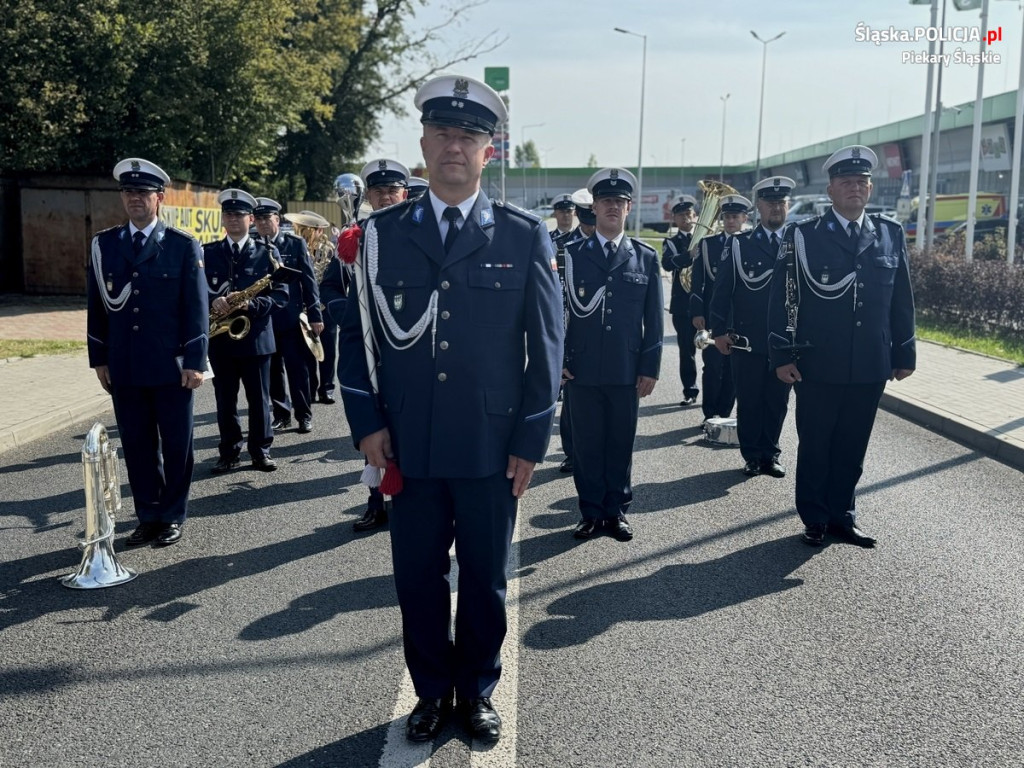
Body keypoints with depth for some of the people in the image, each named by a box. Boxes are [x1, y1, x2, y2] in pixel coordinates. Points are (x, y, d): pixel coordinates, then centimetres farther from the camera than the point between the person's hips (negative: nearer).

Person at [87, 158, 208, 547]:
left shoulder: (184, 245, -2)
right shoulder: (104, 244, 8)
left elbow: (196, 307, -4)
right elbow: (96, 306, 10)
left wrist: (194, 362, -9)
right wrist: (99, 359, 5)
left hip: (170, 366, -3)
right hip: (124, 367, 3)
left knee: (176, 445, 6)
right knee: (137, 446, 9)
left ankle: (173, 517, 19)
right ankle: (148, 518, 20)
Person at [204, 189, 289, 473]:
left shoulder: (268, 253, 3)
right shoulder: (208, 252, 8)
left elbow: (281, 293, -3)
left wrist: (251, 304, -18)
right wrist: (213, 302, -19)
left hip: (256, 336, -1)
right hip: (219, 337, 1)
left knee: (259, 399, 6)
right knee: (225, 401, 7)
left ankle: (260, 451, 16)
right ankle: (229, 452, 17)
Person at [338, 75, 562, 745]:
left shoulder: (525, 236, -1)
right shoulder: (383, 232, 3)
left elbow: (546, 345, -1)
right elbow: (357, 333, 6)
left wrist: (531, 440, -3)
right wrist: (367, 423, -2)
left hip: (492, 450, -1)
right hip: (408, 448, 1)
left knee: (485, 580, 13)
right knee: (418, 579, 12)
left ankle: (478, 691, 34)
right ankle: (432, 691, 33)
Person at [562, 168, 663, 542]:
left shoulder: (646, 257, 5)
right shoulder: (573, 254, 3)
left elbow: (654, 319, 5)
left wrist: (650, 368, 0)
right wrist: (558, 359, -2)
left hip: (627, 372, 1)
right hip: (582, 370, 0)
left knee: (621, 444, 9)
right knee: (587, 445, 6)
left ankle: (616, 510, 22)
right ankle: (591, 512, 18)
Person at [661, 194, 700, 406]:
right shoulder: (671, 242, 6)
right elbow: (668, 263, -16)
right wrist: (690, 254, -33)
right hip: (683, 305, 0)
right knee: (687, 350, 4)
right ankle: (690, 391, 13)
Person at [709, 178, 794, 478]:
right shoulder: (739, 244, 2)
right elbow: (722, 289, 1)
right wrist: (719, 330, -5)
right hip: (746, 339, -1)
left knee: (777, 402, 8)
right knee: (748, 402, 6)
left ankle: (770, 455, 22)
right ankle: (752, 456, 18)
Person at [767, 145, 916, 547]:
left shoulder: (891, 234, 6)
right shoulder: (803, 235, -5)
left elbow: (901, 299, 10)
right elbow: (783, 298, -5)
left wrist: (904, 352, 9)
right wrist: (783, 355, -9)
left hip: (870, 367, 3)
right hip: (818, 365, -3)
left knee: (852, 447, 13)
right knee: (814, 446, 9)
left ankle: (842, 515, 28)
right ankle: (815, 519, 23)